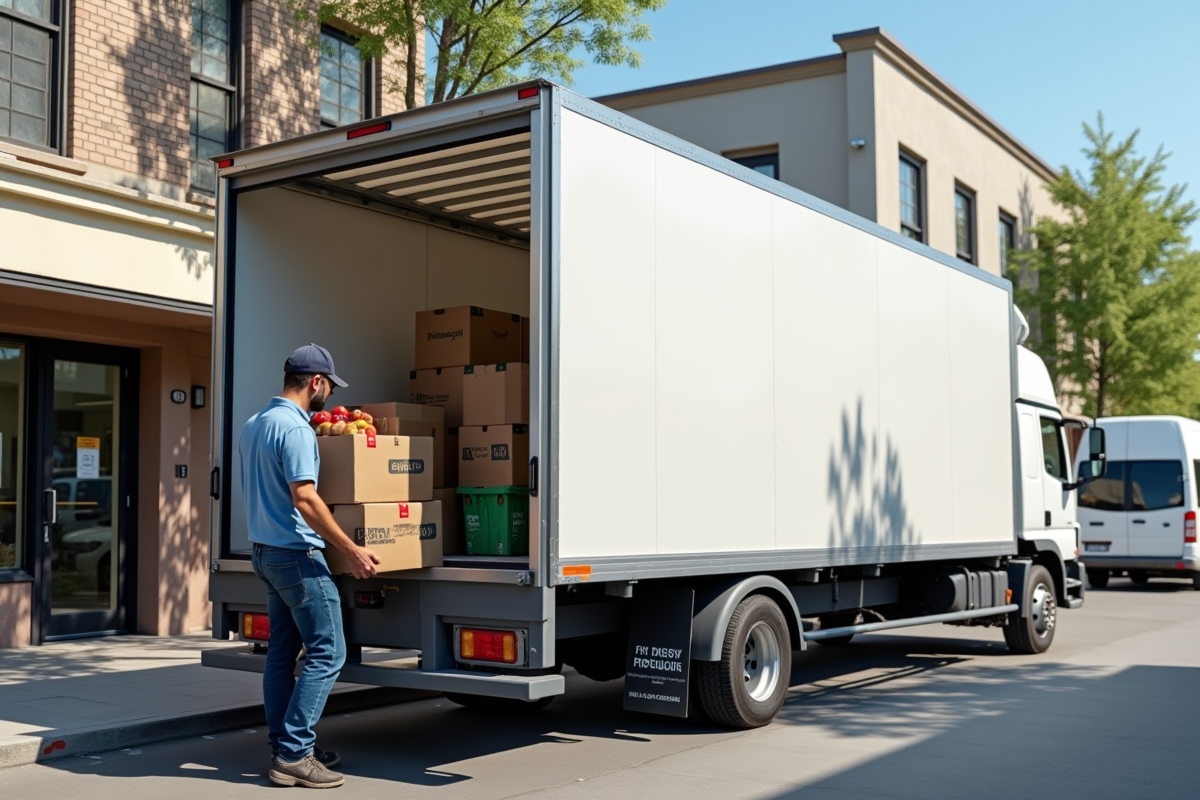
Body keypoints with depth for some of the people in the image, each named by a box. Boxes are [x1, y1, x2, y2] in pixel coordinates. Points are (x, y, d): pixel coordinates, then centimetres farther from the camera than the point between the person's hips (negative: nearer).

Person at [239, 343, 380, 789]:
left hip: (266, 551, 10)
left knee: (282, 652, 13)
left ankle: (284, 749, 18)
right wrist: (351, 550, -22)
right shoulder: (295, 428, -17)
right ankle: (294, 755, -6)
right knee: (327, 653, -6)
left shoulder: (253, 425, 12)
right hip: (297, 554, -10)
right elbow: (305, 499, -25)